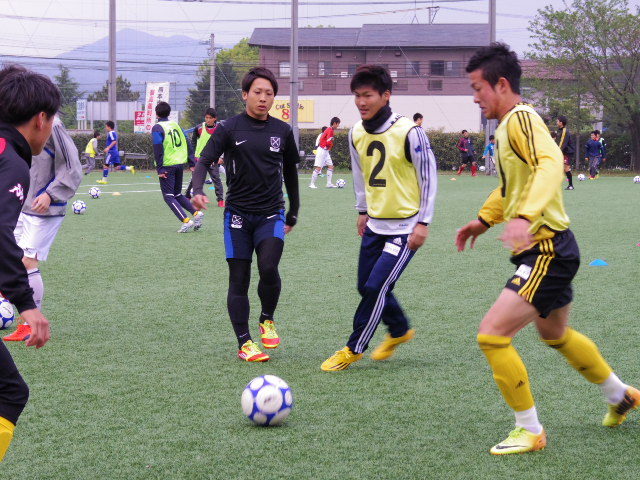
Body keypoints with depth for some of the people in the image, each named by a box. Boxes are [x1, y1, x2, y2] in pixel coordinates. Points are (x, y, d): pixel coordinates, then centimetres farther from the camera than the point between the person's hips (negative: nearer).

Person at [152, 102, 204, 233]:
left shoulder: (157, 128, -7)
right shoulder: (176, 125, 12)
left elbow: (158, 149, -15)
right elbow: (188, 144, 10)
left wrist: (160, 169, -15)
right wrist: (192, 163, 11)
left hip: (167, 166, -6)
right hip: (180, 163, 6)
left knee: (169, 196, 0)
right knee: (177, 194, 20)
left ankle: (186, 221, -14)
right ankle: (196, 213, 3)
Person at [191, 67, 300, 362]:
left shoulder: (282, 131, 6)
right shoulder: (230, 129, -2)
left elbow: (290, 173, 17)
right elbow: (205, 160, -9)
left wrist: (292, 215, 21)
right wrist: (197, 190, -29)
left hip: (271, 214, 1)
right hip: (238, 214, -1)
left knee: (268, 268, -20)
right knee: (239, 279, 0)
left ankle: (267, 320, 7)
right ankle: (244, 343, 9)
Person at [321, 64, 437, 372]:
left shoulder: (409, 132, -17)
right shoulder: (356, 134, 1)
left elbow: (429, 176, -11)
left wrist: (423, 222, -13)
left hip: (406, 227, -7)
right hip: (375, 225, 7)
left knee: (375, 287, -12)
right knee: (367, 287, 9)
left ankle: (353, 349, 3)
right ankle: (400, 331, 35)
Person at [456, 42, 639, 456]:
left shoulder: (521, 118, -18)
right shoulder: (508, 126, 14)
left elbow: (551, 163, -37)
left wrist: (525, 216, -48)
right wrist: (485, 219, 25)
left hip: (547, 252, -11)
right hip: (550, 250, 11)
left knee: (492, 334, -15)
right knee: (556, 334, 29)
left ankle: (530, 432, -2)